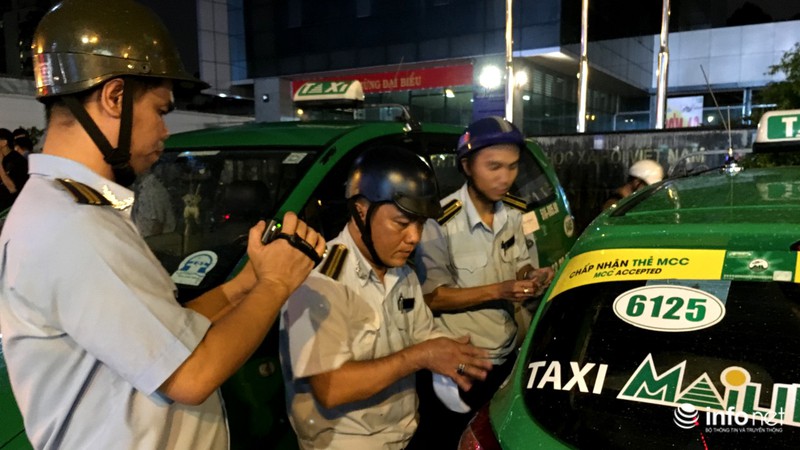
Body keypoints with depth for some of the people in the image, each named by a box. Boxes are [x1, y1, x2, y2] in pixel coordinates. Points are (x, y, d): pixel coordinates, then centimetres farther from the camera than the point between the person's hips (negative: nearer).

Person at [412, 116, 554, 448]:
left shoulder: (515, 213, 0)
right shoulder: (440, 222, -23)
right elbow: (433, 297, -18)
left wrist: (532, 277, -13)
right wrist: (497, 291, -25)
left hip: (508, 355, 6)